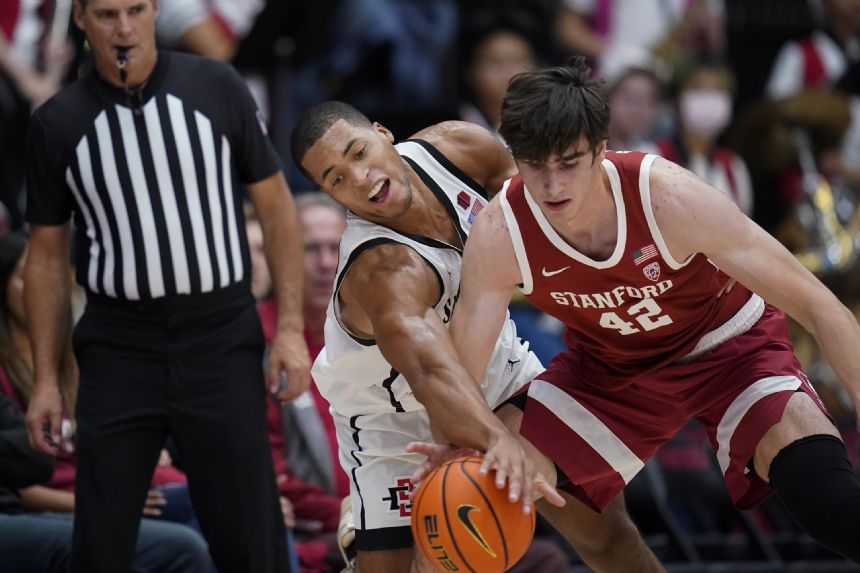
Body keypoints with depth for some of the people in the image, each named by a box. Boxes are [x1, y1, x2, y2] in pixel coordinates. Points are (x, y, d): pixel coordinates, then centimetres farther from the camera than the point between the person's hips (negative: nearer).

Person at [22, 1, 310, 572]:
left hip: (221, 339, -1)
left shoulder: (217, 88, -2)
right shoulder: (58, 124, 0)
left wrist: (291, 327, -4)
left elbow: (276, 205, 3)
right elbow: (48, 255, 8)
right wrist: (46, 379, 4)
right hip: (118, 350, 1)